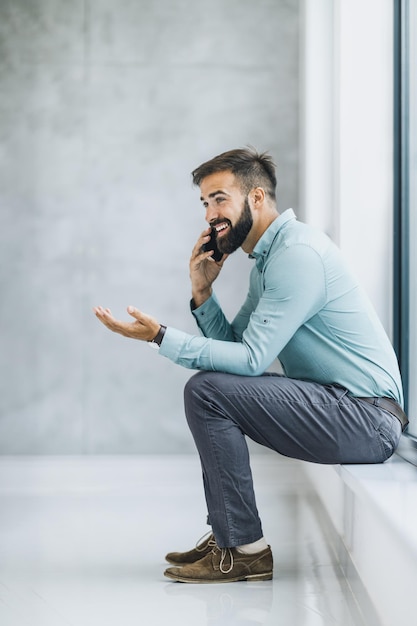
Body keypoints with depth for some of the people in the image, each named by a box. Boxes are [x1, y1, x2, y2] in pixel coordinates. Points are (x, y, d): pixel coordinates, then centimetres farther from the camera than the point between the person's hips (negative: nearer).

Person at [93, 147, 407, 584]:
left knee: (206, 391, -16)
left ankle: (246, 550, -10)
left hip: (367, 418, -11)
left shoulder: (298, 253, -16)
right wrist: (202, 293, 1)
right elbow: (235, 345, 14)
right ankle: (226, 535, 16)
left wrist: (161, 338, -20)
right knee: (219, 383, 18)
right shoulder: (266, 258, 17)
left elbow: (252, 359, -21)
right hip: (340, 405, 11)